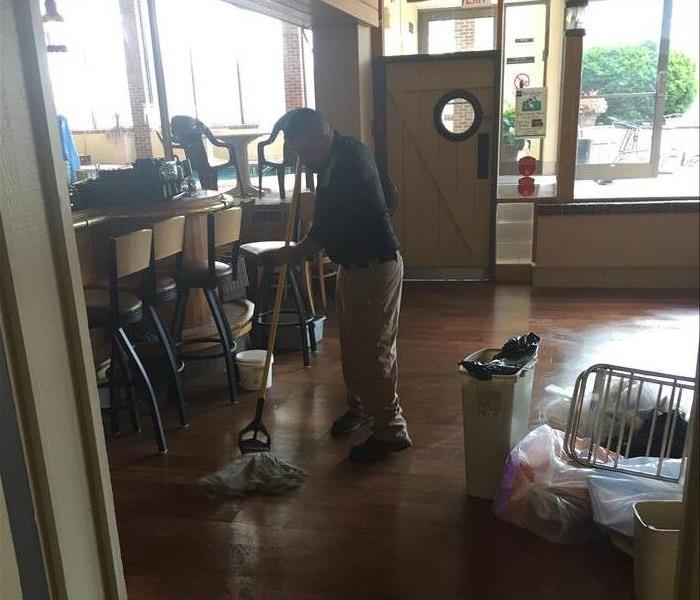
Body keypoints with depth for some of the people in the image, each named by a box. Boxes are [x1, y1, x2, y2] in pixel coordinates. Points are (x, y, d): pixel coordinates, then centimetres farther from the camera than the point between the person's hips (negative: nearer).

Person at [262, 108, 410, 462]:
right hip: (352, 264, 10)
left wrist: (291, 254, -12)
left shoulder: (350, 164, -23)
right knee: (351, 343, 18)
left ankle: (390, 430, 6)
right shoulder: (338, 155, 7)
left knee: (375, 349, -5)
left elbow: (327, 230, -23)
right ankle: (360, 406, 35)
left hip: (375, 267, -10)